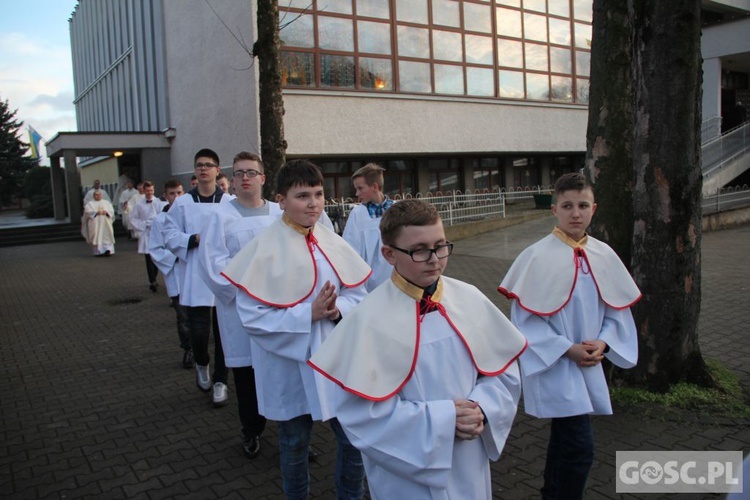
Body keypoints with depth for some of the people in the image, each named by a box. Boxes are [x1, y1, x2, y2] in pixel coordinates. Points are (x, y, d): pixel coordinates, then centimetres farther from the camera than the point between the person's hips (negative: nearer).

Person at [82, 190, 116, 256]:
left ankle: (108, 249, -11)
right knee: (97, 237, -6)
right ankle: (98, 251, -3)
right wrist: (96, 212, -18)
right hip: (95, 224, -2)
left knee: (107, 237, -6)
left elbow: (111, 210, 7)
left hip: (106, 224, 2)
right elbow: (87, 212, -5)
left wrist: (106, 212, -13)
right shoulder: (90, 204, 9)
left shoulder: (106, 202, 16)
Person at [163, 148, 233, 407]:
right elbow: (170, 235, 3)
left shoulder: (230, 203, -1)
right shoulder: (182, 203, 4)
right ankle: (201, 364, 34)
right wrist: (194, 239, -12)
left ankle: (220, 381, 24)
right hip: (195, 278, 1)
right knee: (198, 331, 0)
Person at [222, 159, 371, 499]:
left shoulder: (332, 242, -2)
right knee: (295, 444, 17)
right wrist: (308, 313, -24)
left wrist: (338, 309, -17)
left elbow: (357, 293, 4)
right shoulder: (264, 250, -15)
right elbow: (251, 316, -17)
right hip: (290, 364, -3)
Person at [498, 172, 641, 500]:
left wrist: (603, 342, -8)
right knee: (580, 449, -10)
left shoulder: (604, 255, 0)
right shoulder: (537, 256, -15)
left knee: (565, 440, 21)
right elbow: (524, 317, -13)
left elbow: (618, 309, 9)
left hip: (589, 364, 6)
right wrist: (567, 349, -16)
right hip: (553, 364, -6)